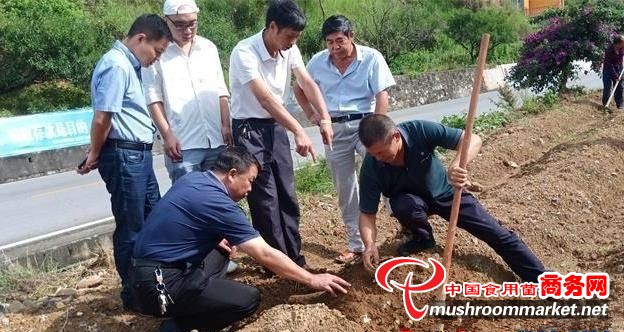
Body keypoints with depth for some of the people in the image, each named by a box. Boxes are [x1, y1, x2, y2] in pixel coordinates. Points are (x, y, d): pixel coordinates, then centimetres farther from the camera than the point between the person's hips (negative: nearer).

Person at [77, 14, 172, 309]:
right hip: (124, 156, -10)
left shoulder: (129, 64, 15)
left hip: (139, 154, 10)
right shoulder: (116, 66, -17)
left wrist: (96, 153, 11)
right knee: (130, 229, 2)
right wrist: (95, 156, -5)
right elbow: (102, 119, -19)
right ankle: (134, 294, 17)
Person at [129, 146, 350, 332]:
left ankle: (199, 300, 9)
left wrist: (216, 238, 9)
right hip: (160, 284, -10)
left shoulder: (193, 179, 7)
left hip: (150, 270, 10)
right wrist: (312, 280, -7)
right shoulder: (215, 201, -19)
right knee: (248, 299, -13)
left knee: (222, 246, 21)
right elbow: (265, 255, -16)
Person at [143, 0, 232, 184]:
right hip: (182, 143, -4)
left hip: (216, 140, 4)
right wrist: (167, 136, -10)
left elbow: (221, 92, 12)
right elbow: (153, 99, -5)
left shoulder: (209, 48, 10)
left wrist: (226, 126, 4)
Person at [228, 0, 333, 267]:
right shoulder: (245, 53, -24)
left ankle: (293, 258, 23)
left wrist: (325, 118, -23)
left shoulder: (289, 50, -2)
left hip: (275, 126, 7)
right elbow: (265, 98, -32)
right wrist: (299, 132, -39)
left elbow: (307, 83, -8)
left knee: (287, 196, 10)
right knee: (266, 199, -3)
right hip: (249, 129, -7)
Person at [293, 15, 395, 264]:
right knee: (345, 190, 8)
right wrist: (311, 114, 3)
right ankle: (356, 244, 21)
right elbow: (299, 89, 17)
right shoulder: (317, 62, 2)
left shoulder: (372, 58, -9)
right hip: (334, 129, 3)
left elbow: (382, 96, -12)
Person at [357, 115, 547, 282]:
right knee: (403, 205, -36)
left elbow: (473, 140, -31)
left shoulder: (420, 130, -32)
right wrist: (370, 245, -41)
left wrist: (456, 165, -52)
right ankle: (423, 238, -1)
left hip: (445, 193, 0)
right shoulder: (371, 168, -29)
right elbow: (367, 213, -22)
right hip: (411, 199, 0)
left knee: (497, 234, -7)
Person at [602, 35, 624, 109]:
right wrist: (615, 76, -25)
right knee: (608, 87, -8)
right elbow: (610, 65, -26)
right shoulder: (609, 50, -29)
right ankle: (605, 104, -3)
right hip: (608, 69, -5)